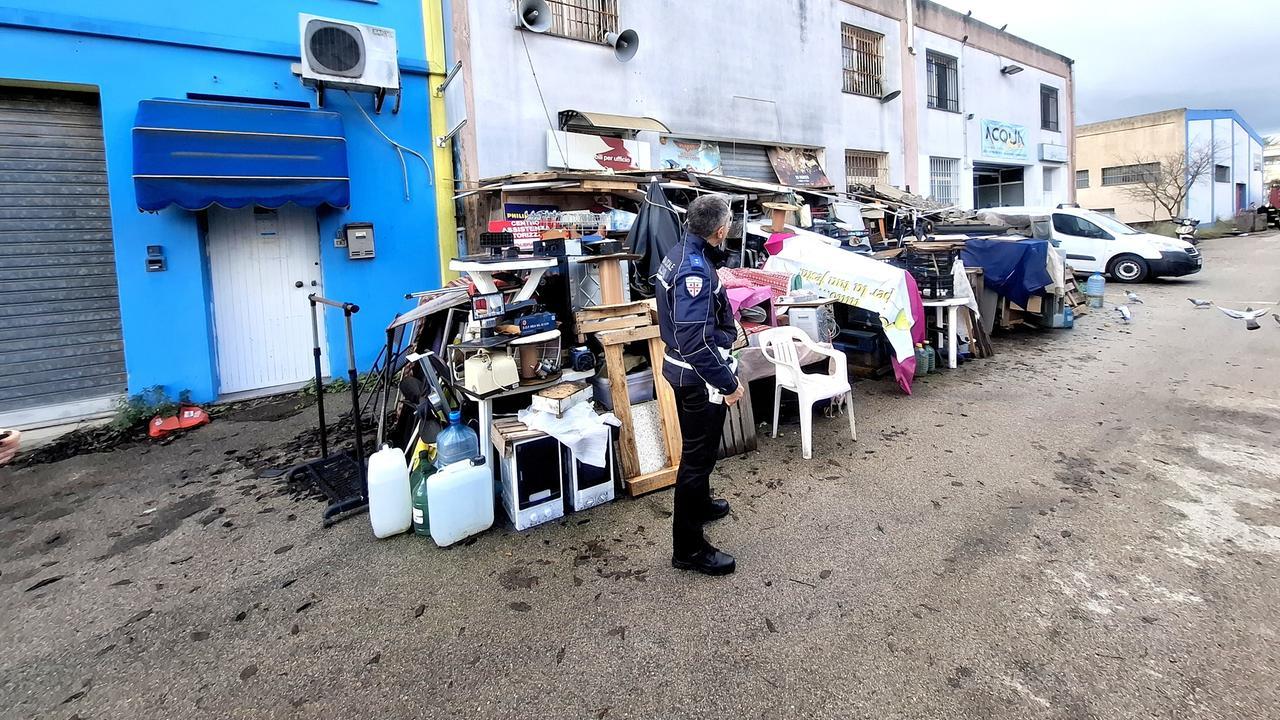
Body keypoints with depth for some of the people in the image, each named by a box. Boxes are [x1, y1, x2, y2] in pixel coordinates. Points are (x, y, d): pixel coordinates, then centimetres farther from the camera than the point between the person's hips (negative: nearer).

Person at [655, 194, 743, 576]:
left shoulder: (680, 254, 4)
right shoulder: (695, 269, -27)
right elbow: (696, 341, -32)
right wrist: (728, 383, -25)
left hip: (682, 368, 10)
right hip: (699, 376, -10)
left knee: (698, 447, 27)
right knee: (698, 456, 1)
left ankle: (700, 504, 49)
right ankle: (688, 547, 14)